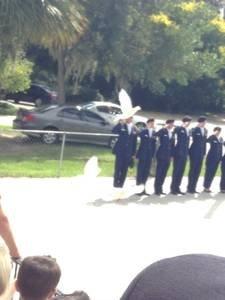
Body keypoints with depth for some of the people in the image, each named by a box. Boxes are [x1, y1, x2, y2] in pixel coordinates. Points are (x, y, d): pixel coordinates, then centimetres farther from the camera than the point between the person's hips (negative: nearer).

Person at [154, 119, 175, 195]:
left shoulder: (172, 133, 13)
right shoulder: (162, 131, -4)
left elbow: (172, 144, 15)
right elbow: (155, 135, -21)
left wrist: (171, 154, 10)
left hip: (168, 155, 6)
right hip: (161, 154, -6)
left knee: (164, 173, 9)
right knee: (159, 172, -3)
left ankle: (160, 188, 16)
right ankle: (157, 189, 2)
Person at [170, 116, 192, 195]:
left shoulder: (188, 130, 16)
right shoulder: (178, 128, -5)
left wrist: (187, 152, 13)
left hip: (184, 154, 7)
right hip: (178, 152, -7)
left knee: (181, 171, 7)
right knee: (176, 170, -4)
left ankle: (177, 188, 14)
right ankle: (173, 188, 3)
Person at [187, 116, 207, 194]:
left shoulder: (205, 130, 12)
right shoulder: (194, 130, -8)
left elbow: (204, 141, 14)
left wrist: (204, 152, 11)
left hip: (201, 153, 6)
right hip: (194, 152, -6)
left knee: (197, 171, 6)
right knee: (193, 170, -3)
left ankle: (193, 188, 11)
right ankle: (189, 188, 4)